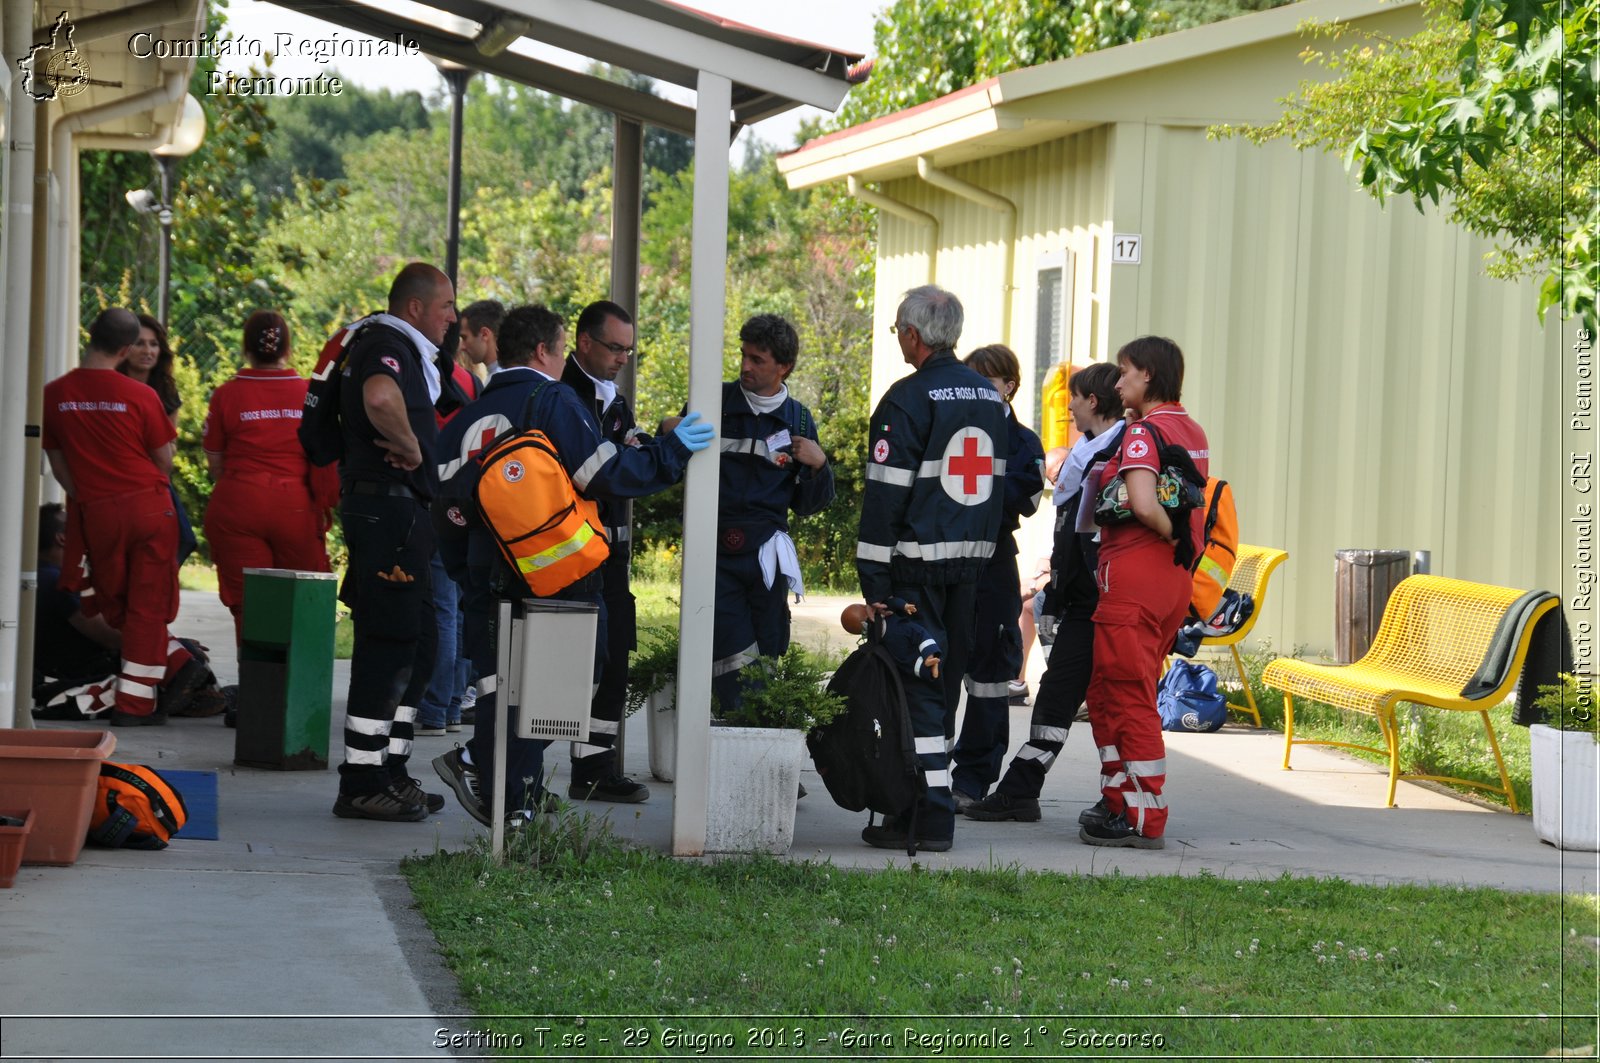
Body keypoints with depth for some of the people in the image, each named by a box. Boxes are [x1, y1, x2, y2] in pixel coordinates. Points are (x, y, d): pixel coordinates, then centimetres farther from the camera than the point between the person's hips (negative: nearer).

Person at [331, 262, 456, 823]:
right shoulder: (389, 348, -14)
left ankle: (390, 770, 20)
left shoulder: (400, 349, 20)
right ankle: (361, 785, -8)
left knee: (416, 642, 14)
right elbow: (380, 398, -37)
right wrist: (410, 446, -21)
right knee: (389, 644, -9)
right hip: (389, 507, -11)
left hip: (399, 509, 11)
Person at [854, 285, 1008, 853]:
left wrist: (873, 580, -11)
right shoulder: (991, 399, 12)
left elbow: (886, 492, -14)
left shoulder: (908, 399, -11)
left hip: (917, 564, -7)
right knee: (944, 682, 13)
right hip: (973, 561, 7)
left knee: (916, 688, -4)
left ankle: (929, 818, -7)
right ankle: (923, 808, 18)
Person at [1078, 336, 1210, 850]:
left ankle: (1144, 820, -1)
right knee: (1104, 694, 19)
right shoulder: (1194, 432, 14)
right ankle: (1119, 801, 23)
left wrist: (1173, 535, -12)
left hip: (1134, 572, -9)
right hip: (1176, 577, 9)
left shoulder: (1142, 432, -14)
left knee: (1127, 697, -3)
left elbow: (1143, 504, -26)